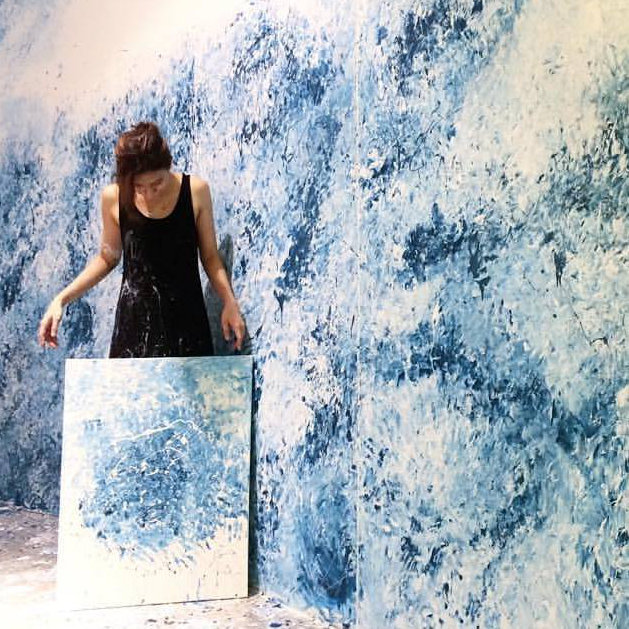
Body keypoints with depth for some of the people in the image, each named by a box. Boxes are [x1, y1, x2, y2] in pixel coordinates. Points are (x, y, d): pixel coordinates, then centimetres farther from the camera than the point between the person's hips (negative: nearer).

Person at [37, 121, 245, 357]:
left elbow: (210, 256, 2)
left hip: (186, 318, 0)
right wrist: (62, 298, 1)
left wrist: (229, 301, -11)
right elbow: (107, 258, 9)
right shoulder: (113, 197, -5)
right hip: (134, 320, 1)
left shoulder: (195, 191, -8)